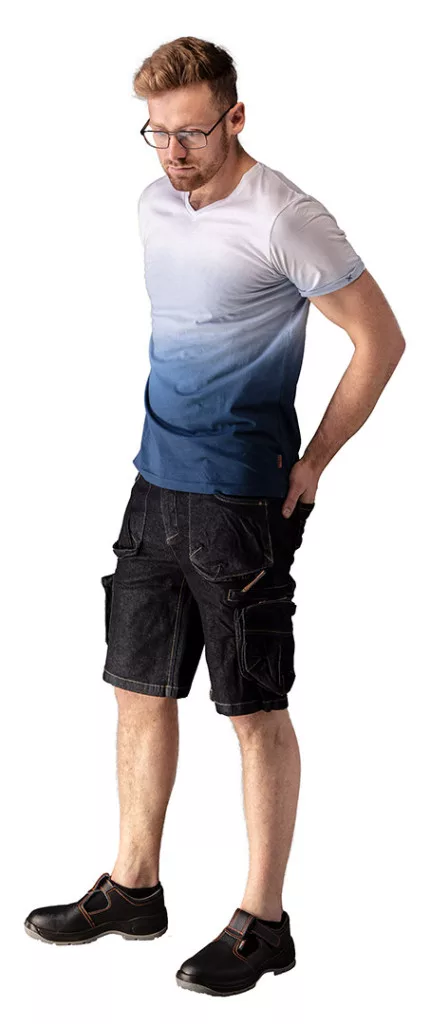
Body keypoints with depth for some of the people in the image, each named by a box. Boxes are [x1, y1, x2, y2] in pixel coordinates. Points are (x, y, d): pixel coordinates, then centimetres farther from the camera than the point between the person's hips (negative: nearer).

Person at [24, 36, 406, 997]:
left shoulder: (283, 218, -14)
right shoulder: (154, 205, 9)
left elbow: (381, 339, -10)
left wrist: (309, 467, -7)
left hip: (240, 501, -8)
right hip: (155, 486, 8)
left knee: (256, 710, 0)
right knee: (140, 688, 13)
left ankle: (262, 920, 10)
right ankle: (132, 886, 27)